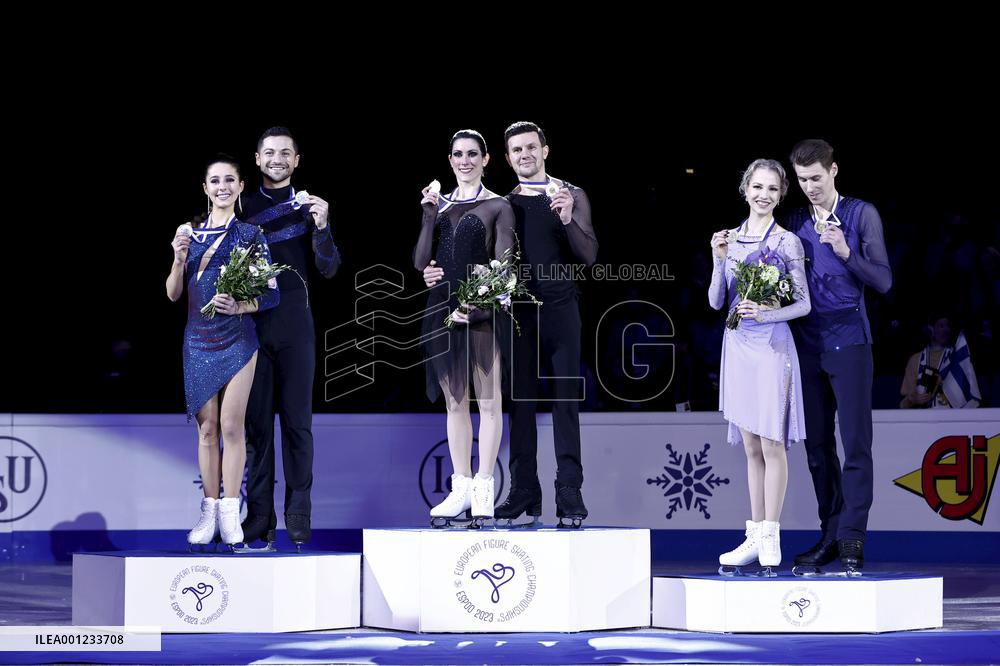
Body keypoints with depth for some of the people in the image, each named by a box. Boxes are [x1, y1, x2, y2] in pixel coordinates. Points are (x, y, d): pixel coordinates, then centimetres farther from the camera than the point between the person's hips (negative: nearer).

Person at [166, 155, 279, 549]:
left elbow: (271, 294, 1)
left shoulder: (250, 234, 2)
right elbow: (173, 293, 8)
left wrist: (239, 306, -17)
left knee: (231, 425, -6)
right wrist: (179, 259, -9)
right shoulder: (190, 233, 9)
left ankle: (230, 515, -3)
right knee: (207, 427, 3)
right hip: (198, 339, 3)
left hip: (237, 336, -3)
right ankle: (209, 513, 5)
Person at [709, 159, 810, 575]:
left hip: (772, 345, -5)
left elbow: (803, 303, -3)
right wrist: (720, 259, -7)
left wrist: (766, 313, -18)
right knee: (751, 447, 8)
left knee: (772, 443, -5)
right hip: (738, 345, 5)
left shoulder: (787, 242, -3)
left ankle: (770, 539, -2)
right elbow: (716, 301, 7)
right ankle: (755, 536, 12)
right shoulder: (731, 239, 9)